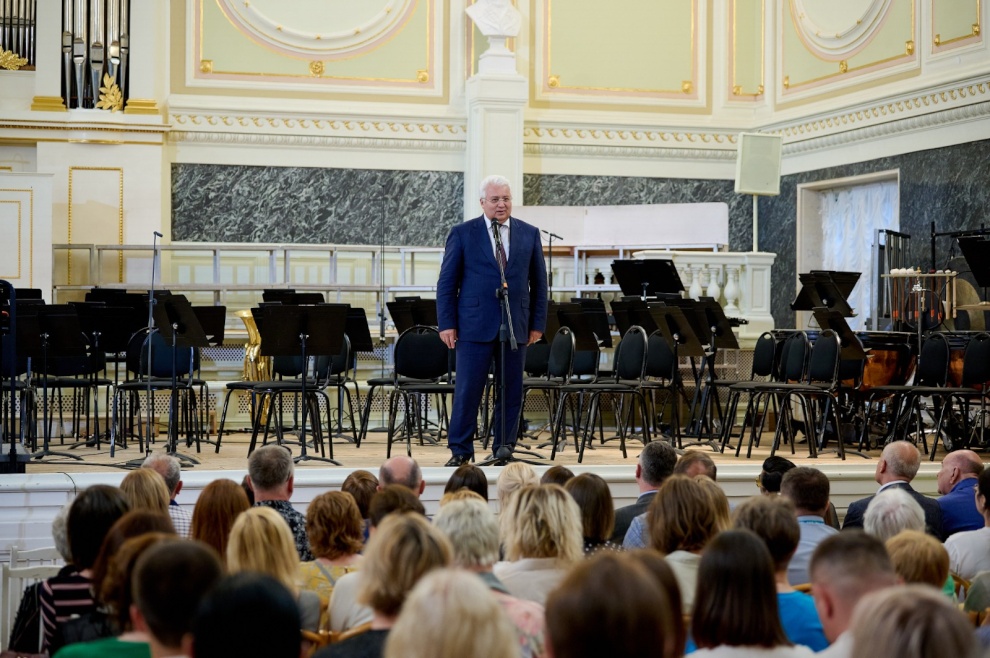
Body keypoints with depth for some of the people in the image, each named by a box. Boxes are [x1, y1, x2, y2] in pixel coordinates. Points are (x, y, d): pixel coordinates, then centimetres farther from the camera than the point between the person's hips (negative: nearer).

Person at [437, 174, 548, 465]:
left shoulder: (529, 234, 10)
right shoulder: (462, 233, 3)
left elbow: (539, 282, 12)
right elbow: (447, 282, 2)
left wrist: (537, 323, 6)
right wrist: (447, 323, -4)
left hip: (516, 325, 3)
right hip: (475, 325, -3)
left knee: (511, 391, 5)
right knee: (468, 389, -3)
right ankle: (460, 451, 5)